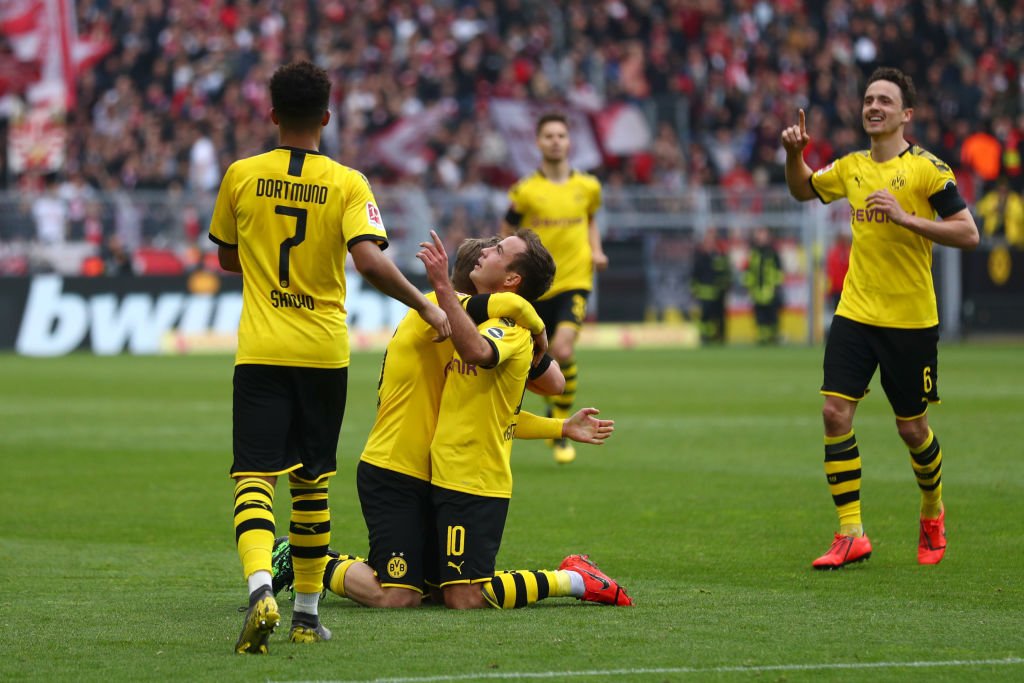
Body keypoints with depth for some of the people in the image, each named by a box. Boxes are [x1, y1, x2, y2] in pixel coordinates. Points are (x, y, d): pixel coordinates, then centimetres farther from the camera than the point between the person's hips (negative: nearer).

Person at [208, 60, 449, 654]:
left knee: (255, 477, -5)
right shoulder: (347, 183, -4)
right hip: (325, 353, 1)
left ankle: (261, 588, -31)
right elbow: (370, 259, -17)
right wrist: (425, 305, -6)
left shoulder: (241, 176, 1)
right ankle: (308, 615, 19)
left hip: (261, 352, -1)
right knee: (311, 482, 14)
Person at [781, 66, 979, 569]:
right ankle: (851, 535, -5)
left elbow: (968, 233, -14)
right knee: (835, 413, -9)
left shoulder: (927, 169, -9)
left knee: (911, 428, 5)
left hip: (911, 320, -4)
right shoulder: (851, 168, 7)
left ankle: (933, 513, 34)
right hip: (855, 314, 4)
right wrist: (794, 154, 6)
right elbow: (803, 190, 27)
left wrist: (906, 217, -24)